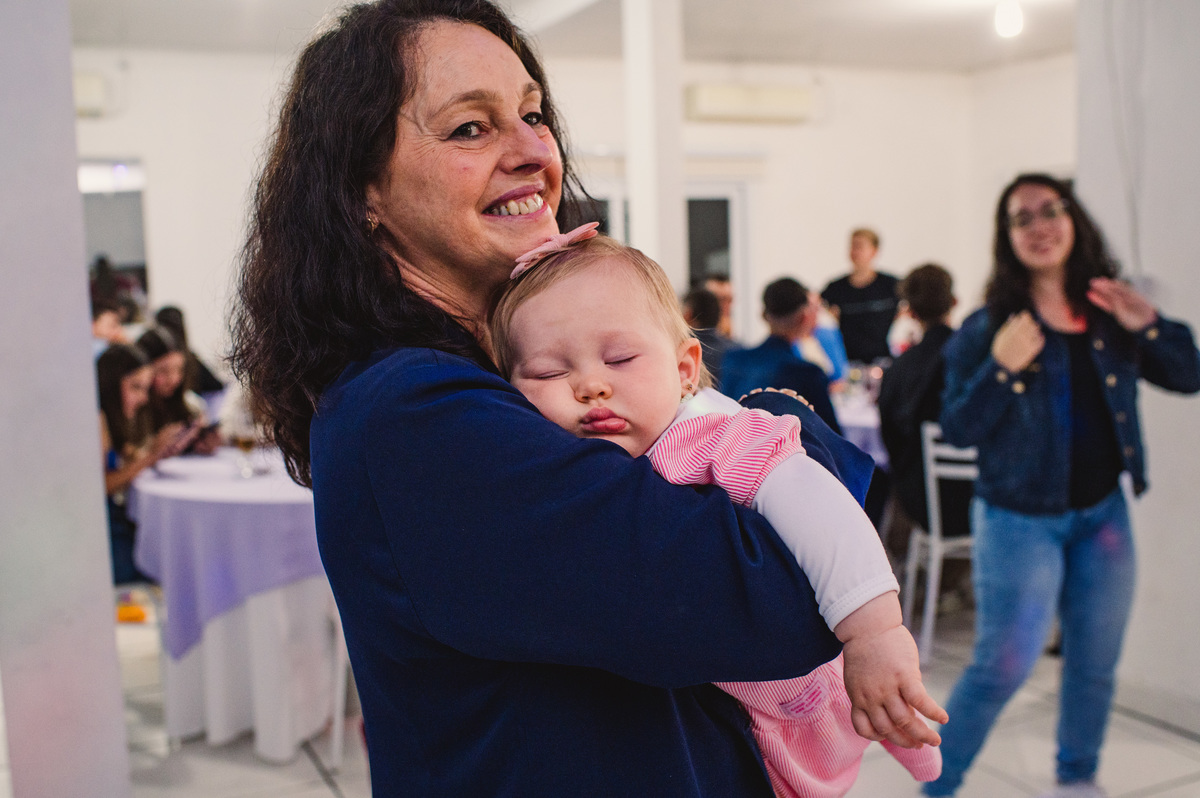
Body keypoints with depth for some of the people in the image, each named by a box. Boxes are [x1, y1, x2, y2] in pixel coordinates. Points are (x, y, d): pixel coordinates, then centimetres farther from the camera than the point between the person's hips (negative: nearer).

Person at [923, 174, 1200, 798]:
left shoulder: (1110, 313, 3)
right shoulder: (987, 328, -9)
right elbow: (956, 429, -11)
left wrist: (1150, 327, -12)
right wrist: (1000, 368, -26)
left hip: (1102, 513, 5)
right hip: (1019, 518, -4)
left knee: (1094, 664, 15)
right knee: (1002, 666, -3)